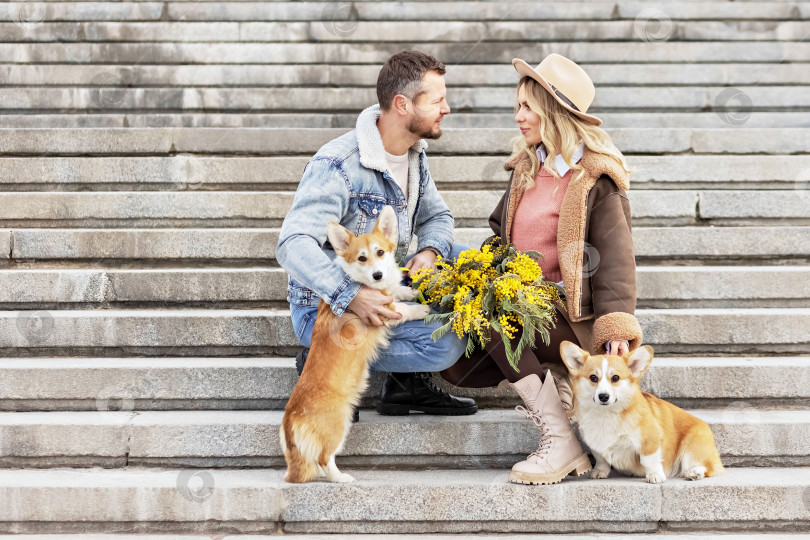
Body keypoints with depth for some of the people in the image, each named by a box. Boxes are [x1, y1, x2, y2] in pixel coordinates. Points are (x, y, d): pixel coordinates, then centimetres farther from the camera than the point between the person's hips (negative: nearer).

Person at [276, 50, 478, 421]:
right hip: (326, 307, -9)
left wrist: (430, 251, -10)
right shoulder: (336, 165, -23)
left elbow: (436, 216, 15)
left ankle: (408, 380, 0)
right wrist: (350, 296, -45)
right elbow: (293, 246, -31)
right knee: (447, 343, -24)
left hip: (383, 289, 9)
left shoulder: (414, 153, 4)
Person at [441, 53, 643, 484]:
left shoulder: (596, 178, -9)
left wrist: (617, 325, -26)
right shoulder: (527, 166, 13)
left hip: (572, 317, -7)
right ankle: (558, 380, 4)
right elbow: (502, 233, 23)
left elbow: (614, 254, -15)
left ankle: (560, 440, -22)